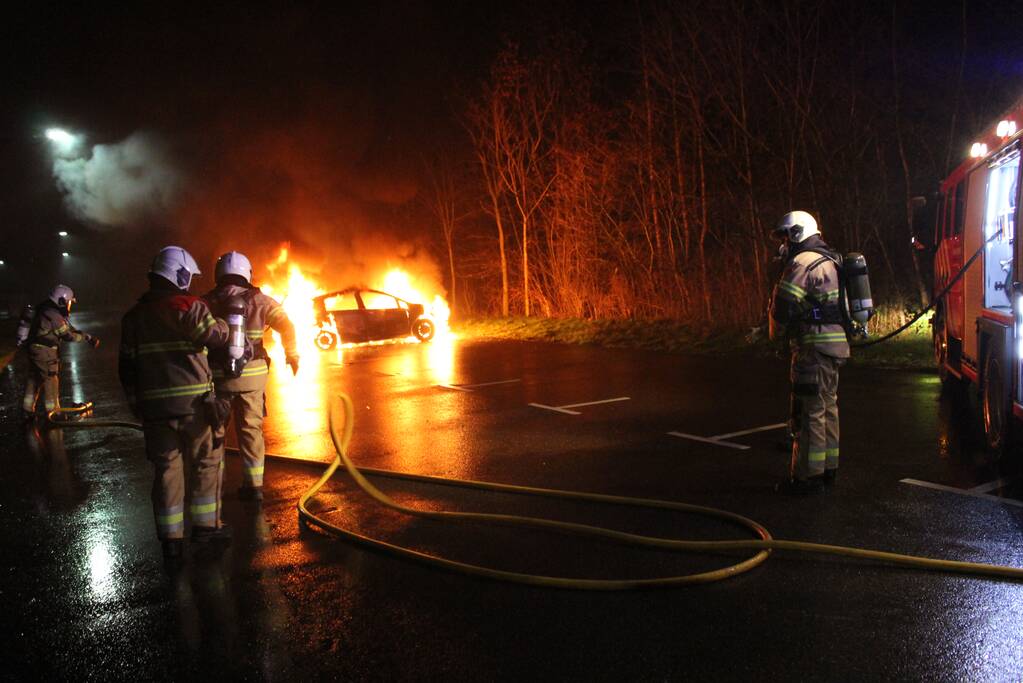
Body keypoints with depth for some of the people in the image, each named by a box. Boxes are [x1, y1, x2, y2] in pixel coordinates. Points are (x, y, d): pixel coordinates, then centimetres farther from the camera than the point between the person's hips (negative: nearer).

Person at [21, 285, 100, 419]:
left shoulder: (47, 311, 10)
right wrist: (86, 337, 0)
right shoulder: (54, 316, -21)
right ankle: (53, 412, 9)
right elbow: (68, 335, -14)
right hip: (45, 352, -10)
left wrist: (89, 338, 9)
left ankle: (27, 410, 25)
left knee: (34, 379, 16)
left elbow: (69, 328, 13)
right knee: (51, 381, 0)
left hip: (34, 348, 10)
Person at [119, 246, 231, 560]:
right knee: (206, 462, 11)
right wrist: (222, 319, 13)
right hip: (193, 401, -4)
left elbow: (126, 366, 11)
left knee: (166, 467, 9)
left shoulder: (134, 316, 9)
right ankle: (206, 524, 16)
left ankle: (170, 537, 12)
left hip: (155, 404, 5)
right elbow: (217, 336, -7)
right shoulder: (190, 306, -9)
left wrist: (136, 403, 19)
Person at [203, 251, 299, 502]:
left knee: (215, 430, 13)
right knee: (250, 429, 11)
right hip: (252, 376, 1)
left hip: (218, 376, -1)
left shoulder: (207, 301, -1)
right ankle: (254, 485, 12)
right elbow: (286, 326, -6)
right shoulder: (258, 300, 0)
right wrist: (292, 355, 6)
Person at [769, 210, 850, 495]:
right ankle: (828, 468, 26)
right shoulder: (828, 261, 19)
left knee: (808, 410, -7)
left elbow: (784, 305, -17)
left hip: (815, 346, -10)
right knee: (827, 407, 16)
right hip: (835, 344, 11)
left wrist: (776, 332, 2)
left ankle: (808, 475, -3)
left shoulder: (803, 263, -13)